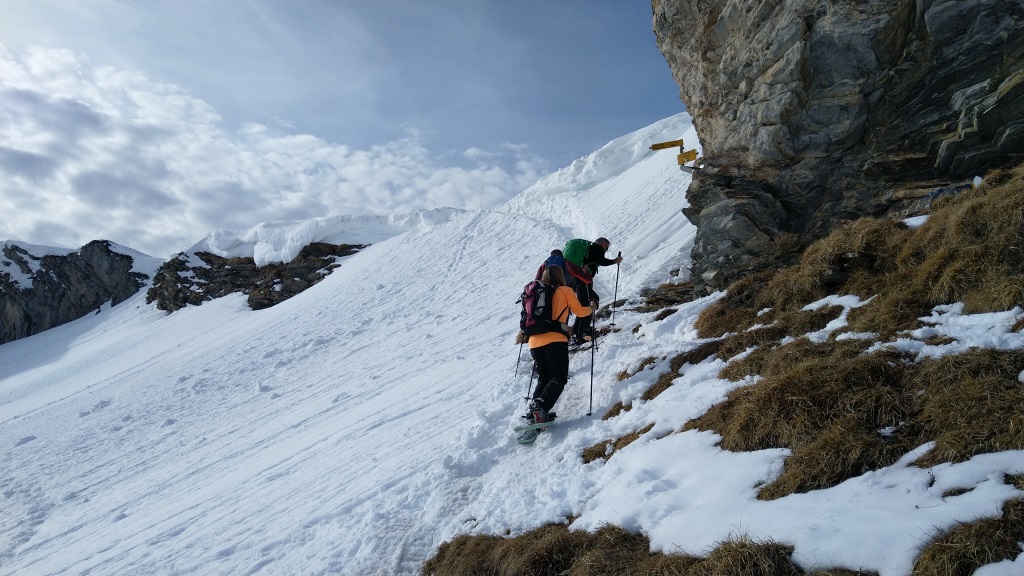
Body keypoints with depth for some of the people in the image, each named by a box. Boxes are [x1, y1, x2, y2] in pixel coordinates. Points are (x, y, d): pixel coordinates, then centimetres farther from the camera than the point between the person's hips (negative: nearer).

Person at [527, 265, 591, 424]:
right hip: (555, 341, -5)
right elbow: (580, 312, 12)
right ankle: (540, 405, -25)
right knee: (559, 378, -1)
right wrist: (591, 307, 31)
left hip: (535, 342, 5)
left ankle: (534, 411, 1)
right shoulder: (565, 290, 6)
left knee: (543, 378, 18)